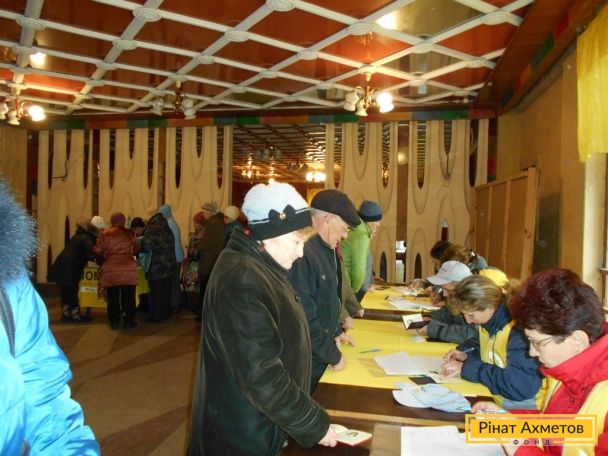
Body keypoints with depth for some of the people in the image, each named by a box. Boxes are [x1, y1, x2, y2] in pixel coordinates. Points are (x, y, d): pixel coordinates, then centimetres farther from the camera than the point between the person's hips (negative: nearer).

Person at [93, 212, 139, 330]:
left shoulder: (104, 234, 2)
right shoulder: (130, 233, 2)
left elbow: (98, 251, 0)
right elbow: (135, 250, 6)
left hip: (110, 269, 1)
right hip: (128, 268, 0)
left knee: (112, 297, 10)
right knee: (128, 296, 7)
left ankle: (114, 322, 15)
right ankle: (128, 321, 11)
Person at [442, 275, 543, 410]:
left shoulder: (519, 329, -23)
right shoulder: (488, 320, 1)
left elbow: (524, 385, -32)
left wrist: (468, 368, -26)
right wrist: (465, 353, 0)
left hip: (520, 407, -7)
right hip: (495, 399, 7)